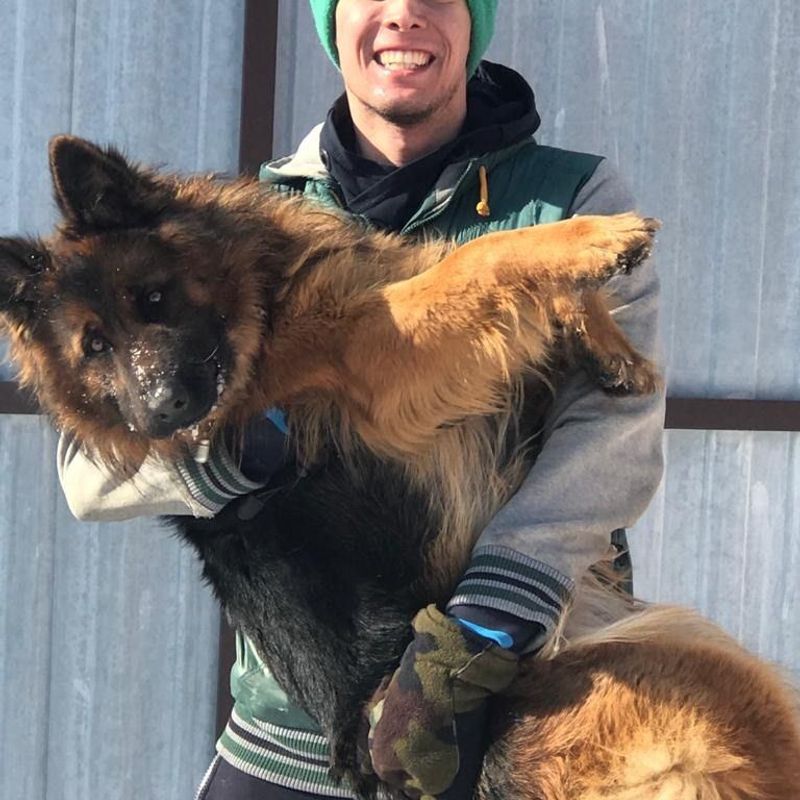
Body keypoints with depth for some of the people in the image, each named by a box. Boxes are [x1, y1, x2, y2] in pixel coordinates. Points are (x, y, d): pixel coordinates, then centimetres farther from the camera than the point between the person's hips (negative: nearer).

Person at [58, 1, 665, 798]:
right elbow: (88, 464, -3)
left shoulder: (576, 201, -2)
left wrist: (479, 635, -30)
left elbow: (615, 428, -17)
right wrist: (247, 442, -24)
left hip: (522, 726, -1)